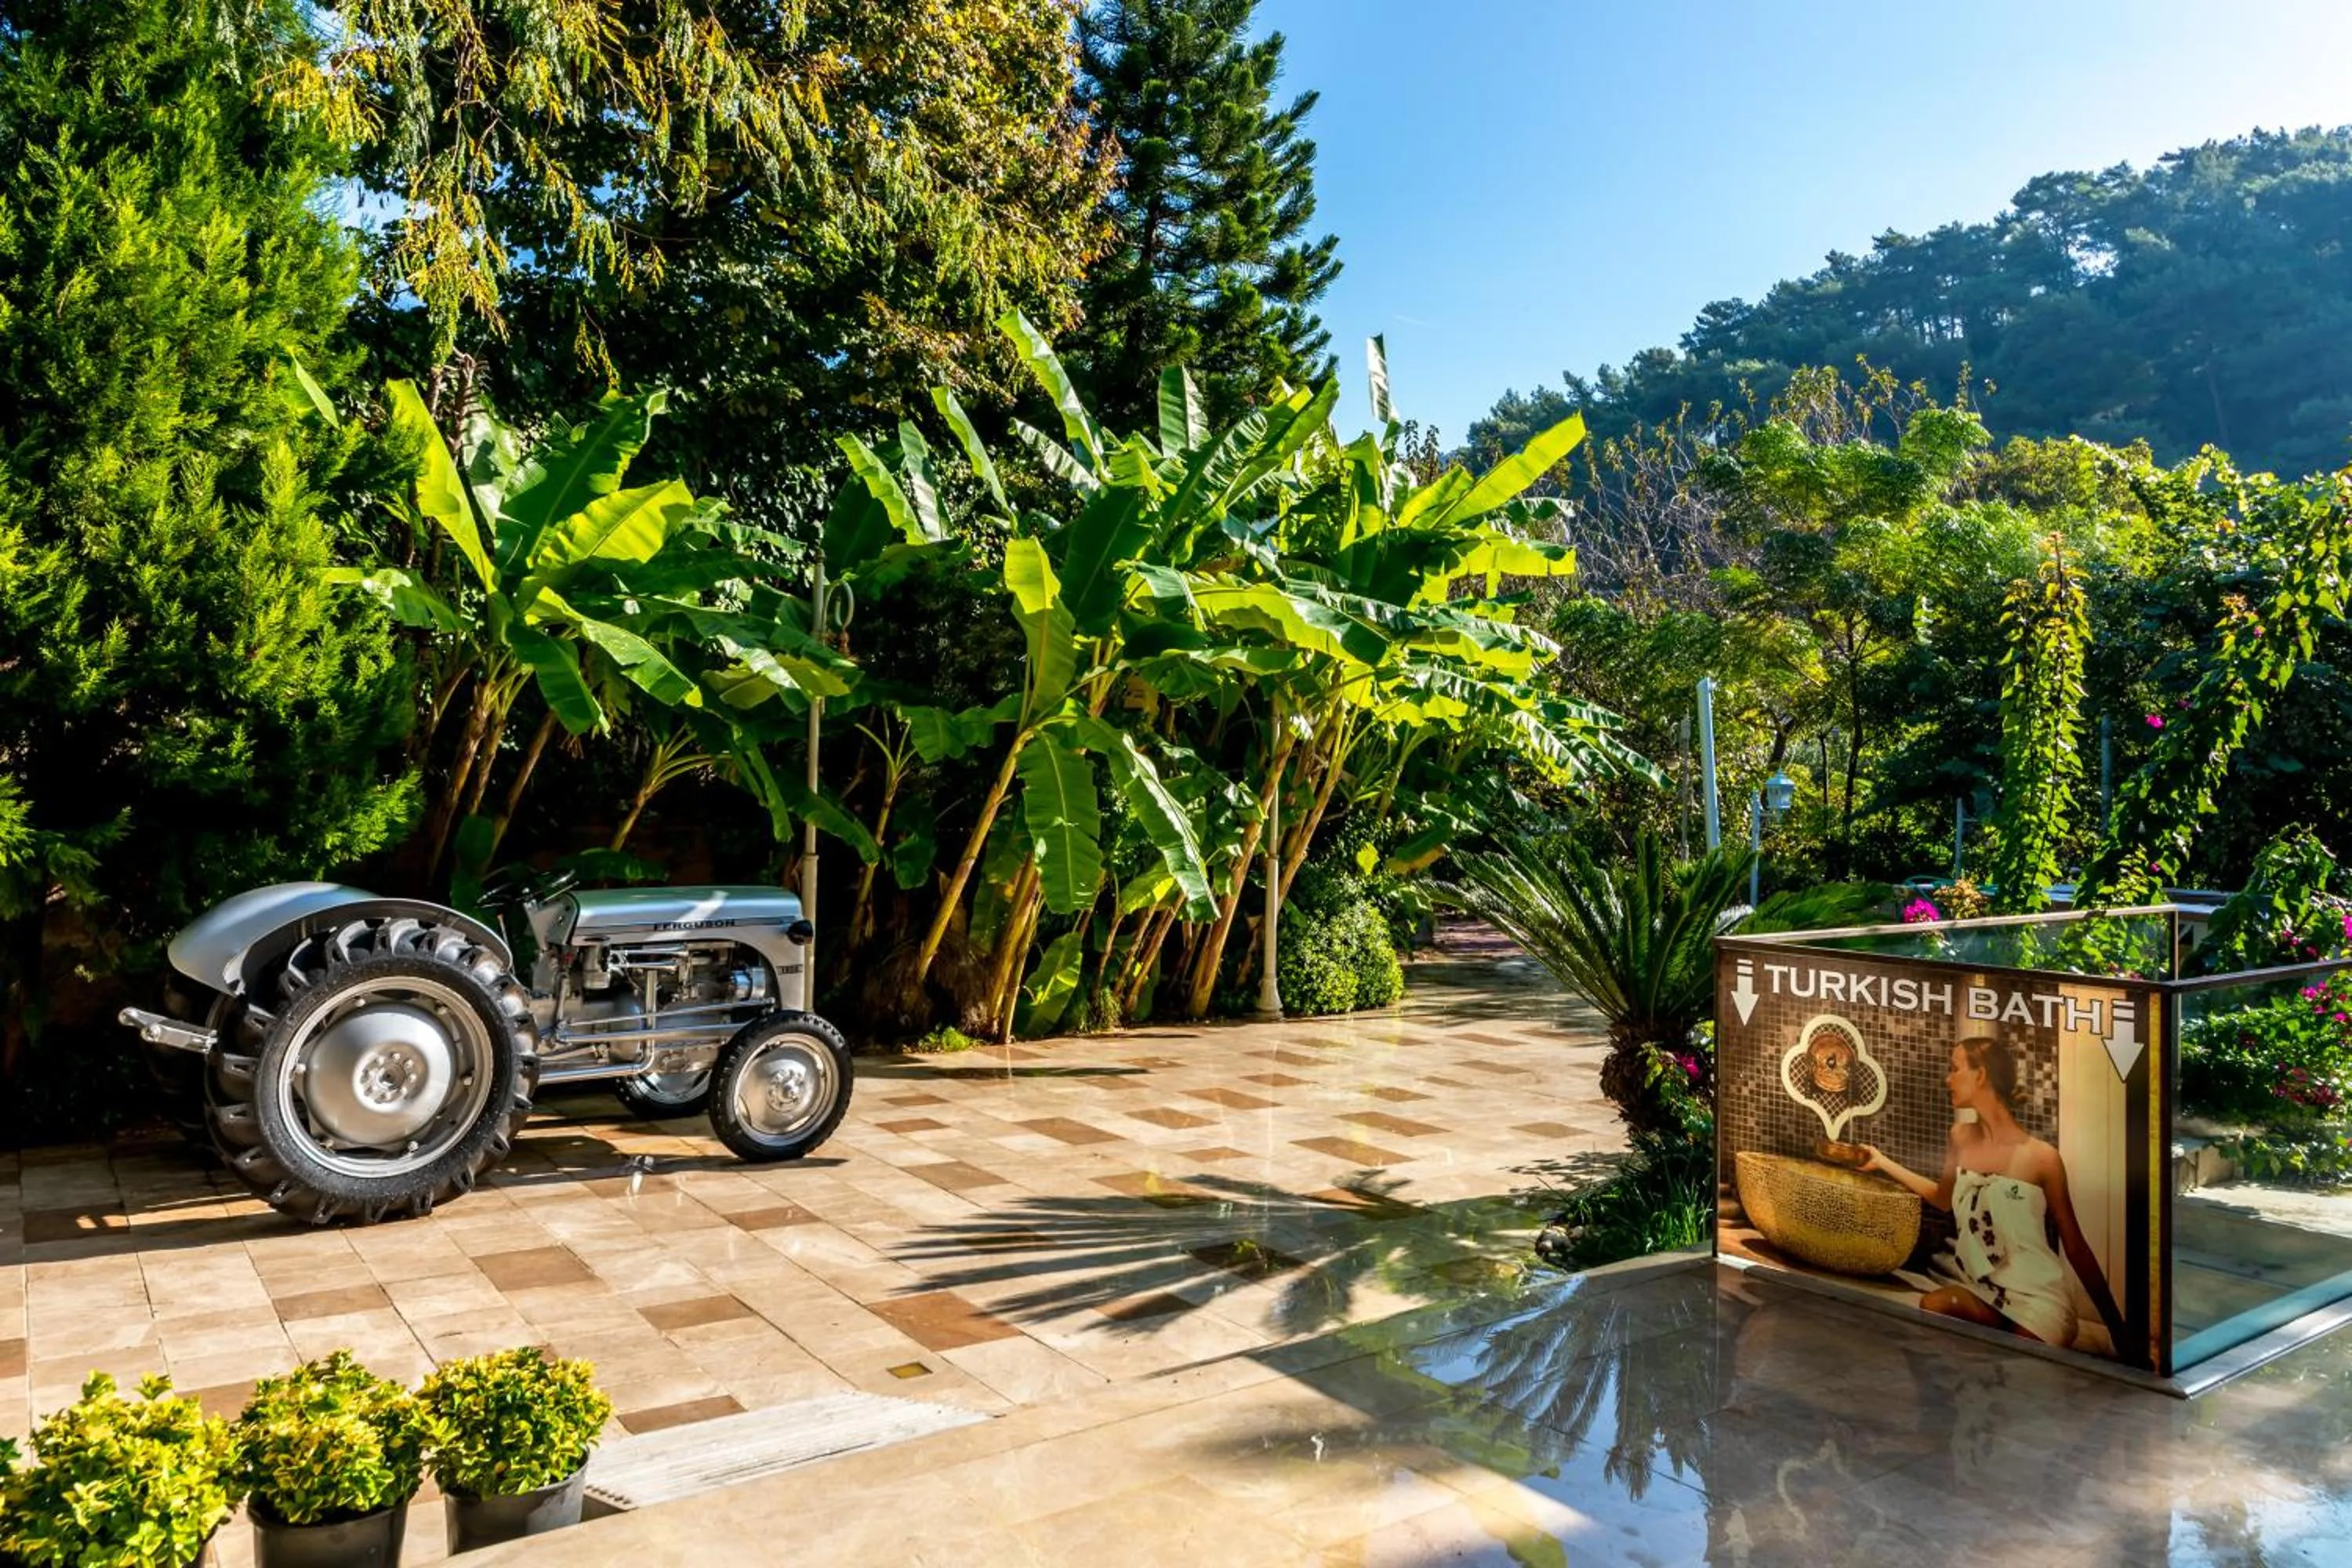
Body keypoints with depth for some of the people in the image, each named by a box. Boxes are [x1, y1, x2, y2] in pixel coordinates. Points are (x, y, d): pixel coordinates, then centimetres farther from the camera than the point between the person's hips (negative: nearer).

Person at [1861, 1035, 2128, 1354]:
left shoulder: (2040, 1157, -12)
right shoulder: (1960, 1137, 4)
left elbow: (2076, 1247, -4)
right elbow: (1945, 1198, 24)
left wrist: (2115, 1325, -3)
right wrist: (1883, 1162, 25)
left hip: (2037, 1300, -4)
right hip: (1981, 1289, 4)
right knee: (1931, 1307, -28)